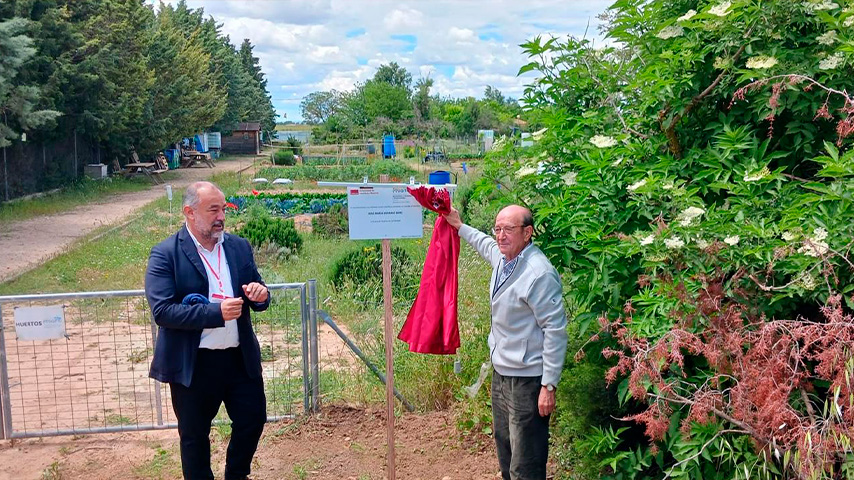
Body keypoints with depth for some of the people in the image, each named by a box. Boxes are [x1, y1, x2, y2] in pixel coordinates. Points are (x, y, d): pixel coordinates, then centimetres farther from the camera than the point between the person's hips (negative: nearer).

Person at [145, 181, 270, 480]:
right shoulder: (165, 254, -11)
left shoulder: (239, 246, 4)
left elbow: (255, 299, 12)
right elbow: (162, 311, -19)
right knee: (194, 435, 11)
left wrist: (260, 296, -13)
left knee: (253, 420, 14)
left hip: (241, 357, 5)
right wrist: (216, 312, -28)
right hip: (193, 363, -4)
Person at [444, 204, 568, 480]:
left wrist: (549, 385, -22)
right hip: (501, 372, 10)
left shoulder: (539, 273, -23)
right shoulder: (502, 257, 3)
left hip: (527, 380, -9)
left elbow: (556, 330, -22)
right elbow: (486, 245, 31)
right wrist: (459, 227, 36)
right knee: (505, 451, 24)